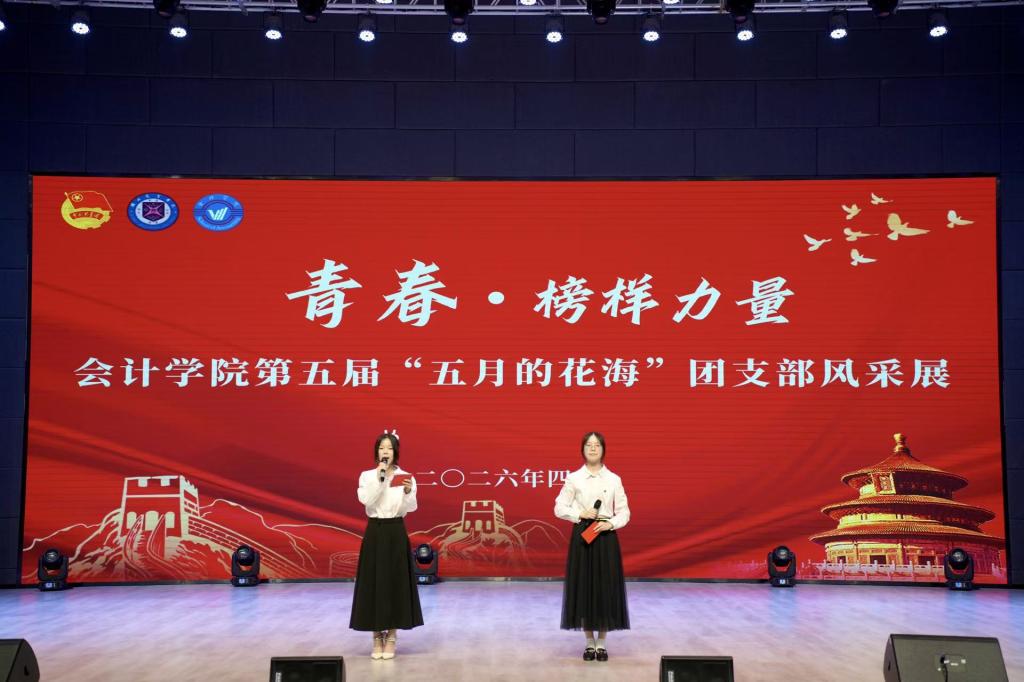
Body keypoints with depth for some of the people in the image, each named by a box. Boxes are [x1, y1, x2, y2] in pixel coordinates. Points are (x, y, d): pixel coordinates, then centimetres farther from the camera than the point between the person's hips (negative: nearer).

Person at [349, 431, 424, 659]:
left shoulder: (405, 476, 1)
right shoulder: (367, 476, 2)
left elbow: (410, 508, -9)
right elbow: (366, 500, -15)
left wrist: (408, 492, -28)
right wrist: (380, 477, -17)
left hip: (396, 533, 0)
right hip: (374, 533, 0)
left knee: (395, 582, 1)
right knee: (374, 582, 1)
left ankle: (391, 637, 12)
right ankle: (377, 638, 12)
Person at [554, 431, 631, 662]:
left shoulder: (614, 479, 4)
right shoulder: (574, 478, 1)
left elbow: (624, 512, 5)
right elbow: (559, 508, 0)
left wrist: (610, 524, -13)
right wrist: (581, 514, -13)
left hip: (606, 536, 1)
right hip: (582, 535, -1)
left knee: (606, 587, 1)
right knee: (583, 586, 0)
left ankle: (601, 642, 14)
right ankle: (589, 642, 13)